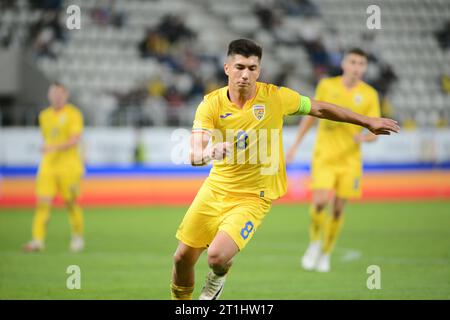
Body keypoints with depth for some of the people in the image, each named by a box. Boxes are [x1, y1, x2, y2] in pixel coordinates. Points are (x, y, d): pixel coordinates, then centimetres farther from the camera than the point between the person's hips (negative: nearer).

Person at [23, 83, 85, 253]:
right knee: (42, 202, -9)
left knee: (71, 203, 4)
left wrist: (55, 147, -27)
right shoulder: (44, 115, 13)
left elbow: (75, 140, -16)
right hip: (48, 165, 4)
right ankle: (37, 240, -14)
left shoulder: (73, 114, -5)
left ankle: (77, 237, 24)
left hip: (69, 166, -4)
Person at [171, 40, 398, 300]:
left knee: (218, 255, -22)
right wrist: (211, 152, -47)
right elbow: (195, 156, -23)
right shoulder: (211, 105, -12)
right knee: (183, 257, 6)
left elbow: (318, 109, 5)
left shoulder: (275, 97, -11)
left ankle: (218, 278, 17)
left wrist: (368, 122, 11)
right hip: (216, 188, 2)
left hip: (253, 197, -2)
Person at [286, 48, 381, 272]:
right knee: (320, 201, -18)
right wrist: (295, 146, 12)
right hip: (324, 154, -1)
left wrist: (364, 137, -25)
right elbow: (311, 116, 12)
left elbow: (375, 132, -1)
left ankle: (326, 254, 21)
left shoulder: (369, 95, -1)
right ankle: (314, 243, 7)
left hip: (350, 159, 1)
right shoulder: (326, 86, 1)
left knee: (338, 209, 3)